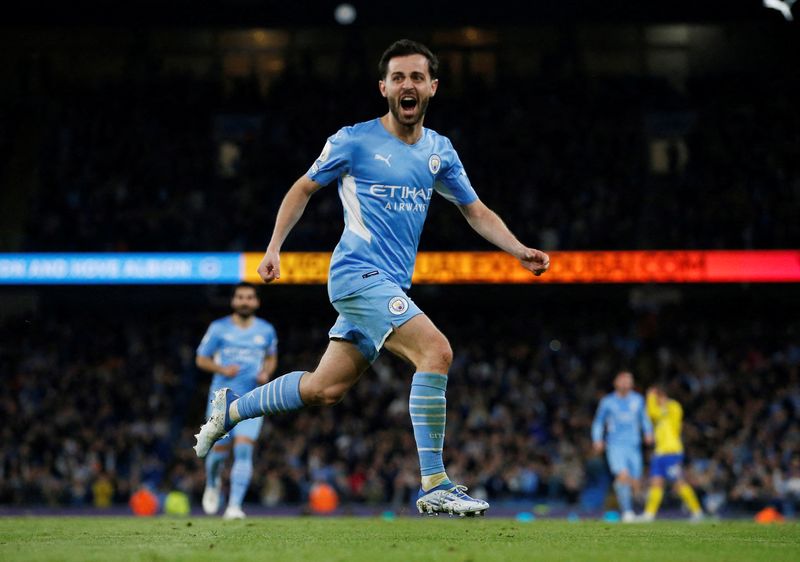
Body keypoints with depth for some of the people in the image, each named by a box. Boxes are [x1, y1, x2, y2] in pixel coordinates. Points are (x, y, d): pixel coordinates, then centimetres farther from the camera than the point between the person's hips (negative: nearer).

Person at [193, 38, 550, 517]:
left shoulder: (440, 151, 11)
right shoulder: (354, 141, -5)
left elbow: (477, 212, 16)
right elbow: (303, 189, 6)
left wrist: (520, 251, 2)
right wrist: (274, 248, -1)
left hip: (391, 286, 7)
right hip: (359, 274, -7)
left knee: (326, 389, 10)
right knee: (437, 351, -24)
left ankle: (232, 409, 33)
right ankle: (434, 486, -22)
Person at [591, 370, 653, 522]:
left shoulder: (638, 400, 10)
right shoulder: (607, 401, 2)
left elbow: (644, 418, 22)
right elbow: (598, 422, 12)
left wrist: (648, 432, 5)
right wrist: (597, 440, 0)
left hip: (634, 446, 3)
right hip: (615, 446, -3)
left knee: (634, 485, -1)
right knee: (623, 476, -25)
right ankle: (626, 511, -22)